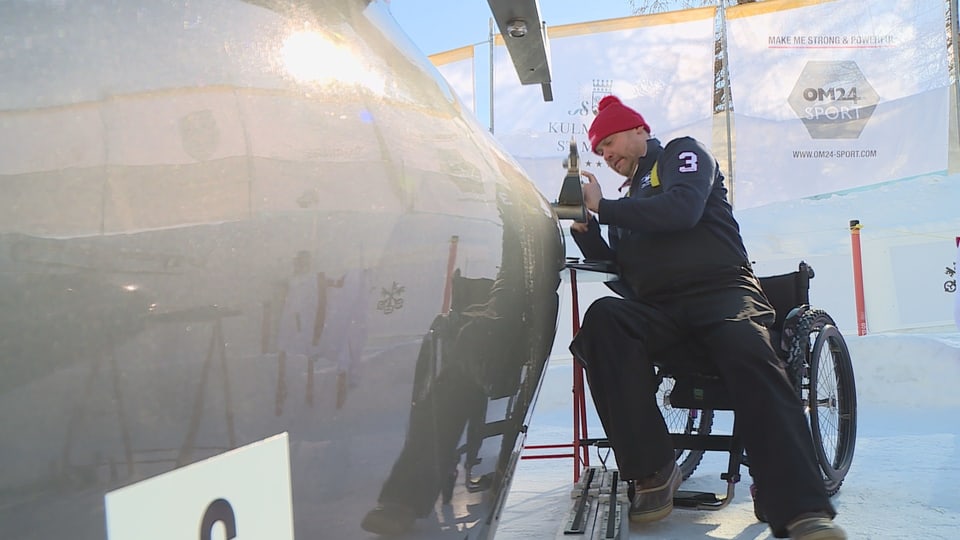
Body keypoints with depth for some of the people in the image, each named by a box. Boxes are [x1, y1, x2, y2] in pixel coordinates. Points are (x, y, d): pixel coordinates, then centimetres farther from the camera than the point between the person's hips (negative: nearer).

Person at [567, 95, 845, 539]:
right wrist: (584, 225, 12)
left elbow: (682, 210, -7)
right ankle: (652, 471, -34)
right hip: (658, 311, 4)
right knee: (602, 319, -30)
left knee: (747, 349, -38)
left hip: (721, 290, -4)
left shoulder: (683, 154, 15)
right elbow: (614, 265, 27)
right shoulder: (631, 199, 32)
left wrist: (603, 208, -4)